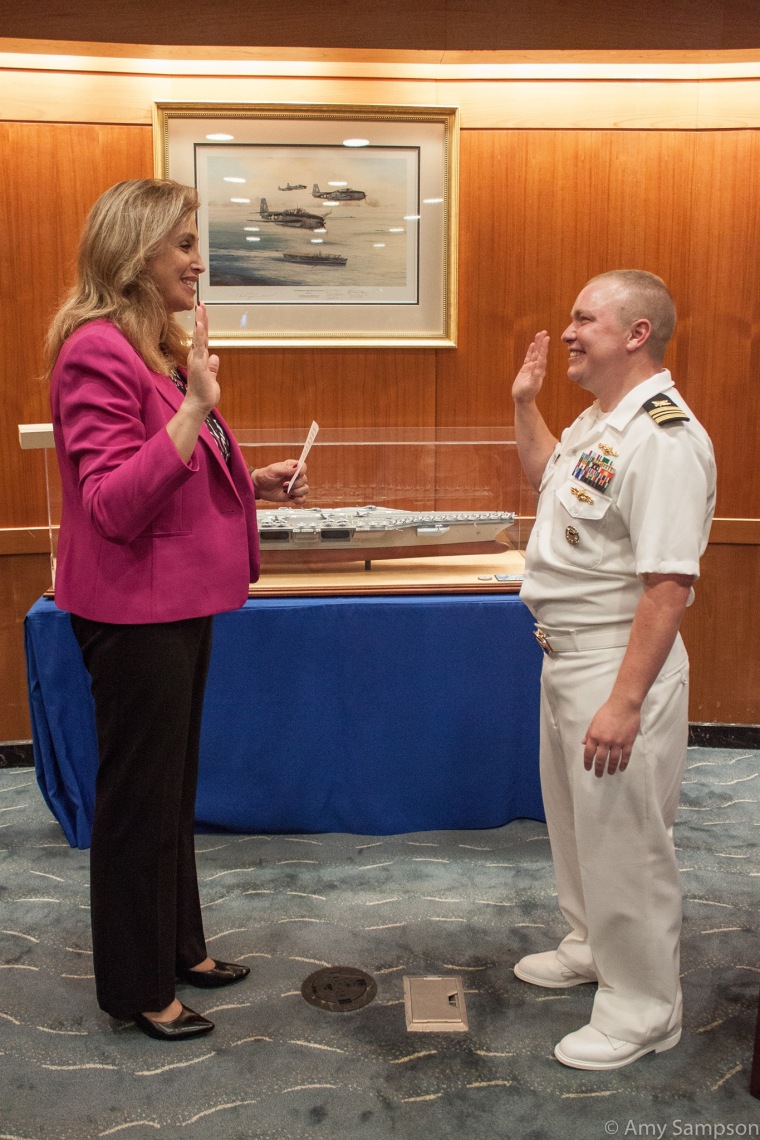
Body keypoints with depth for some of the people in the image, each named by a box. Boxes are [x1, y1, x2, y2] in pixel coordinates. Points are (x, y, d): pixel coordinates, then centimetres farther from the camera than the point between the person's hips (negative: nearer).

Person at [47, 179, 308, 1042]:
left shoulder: (160, 347, 12)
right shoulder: (96, 351, -17)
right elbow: (115, 505, -24)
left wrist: (254, 483, 6)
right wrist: (194, 408, -30)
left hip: (179, 599, 9)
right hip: (134, 608, -9)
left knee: (173, 784, 19)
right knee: (139, 794, 5)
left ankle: (178, 947, 37)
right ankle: (138, 988, 24)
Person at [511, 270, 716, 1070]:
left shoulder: (664, 438, -23)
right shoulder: (598, 419, 8)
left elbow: (668, 586, -27)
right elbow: (546, 476, 29)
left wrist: (625, 702, -27)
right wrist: (524, 403, 17)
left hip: (619, 664, -10)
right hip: (565, 654, 10)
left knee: (623, 838, 4)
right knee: (576, 819, 24)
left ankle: (642, 1009, 23)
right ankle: (592, 947, 45)